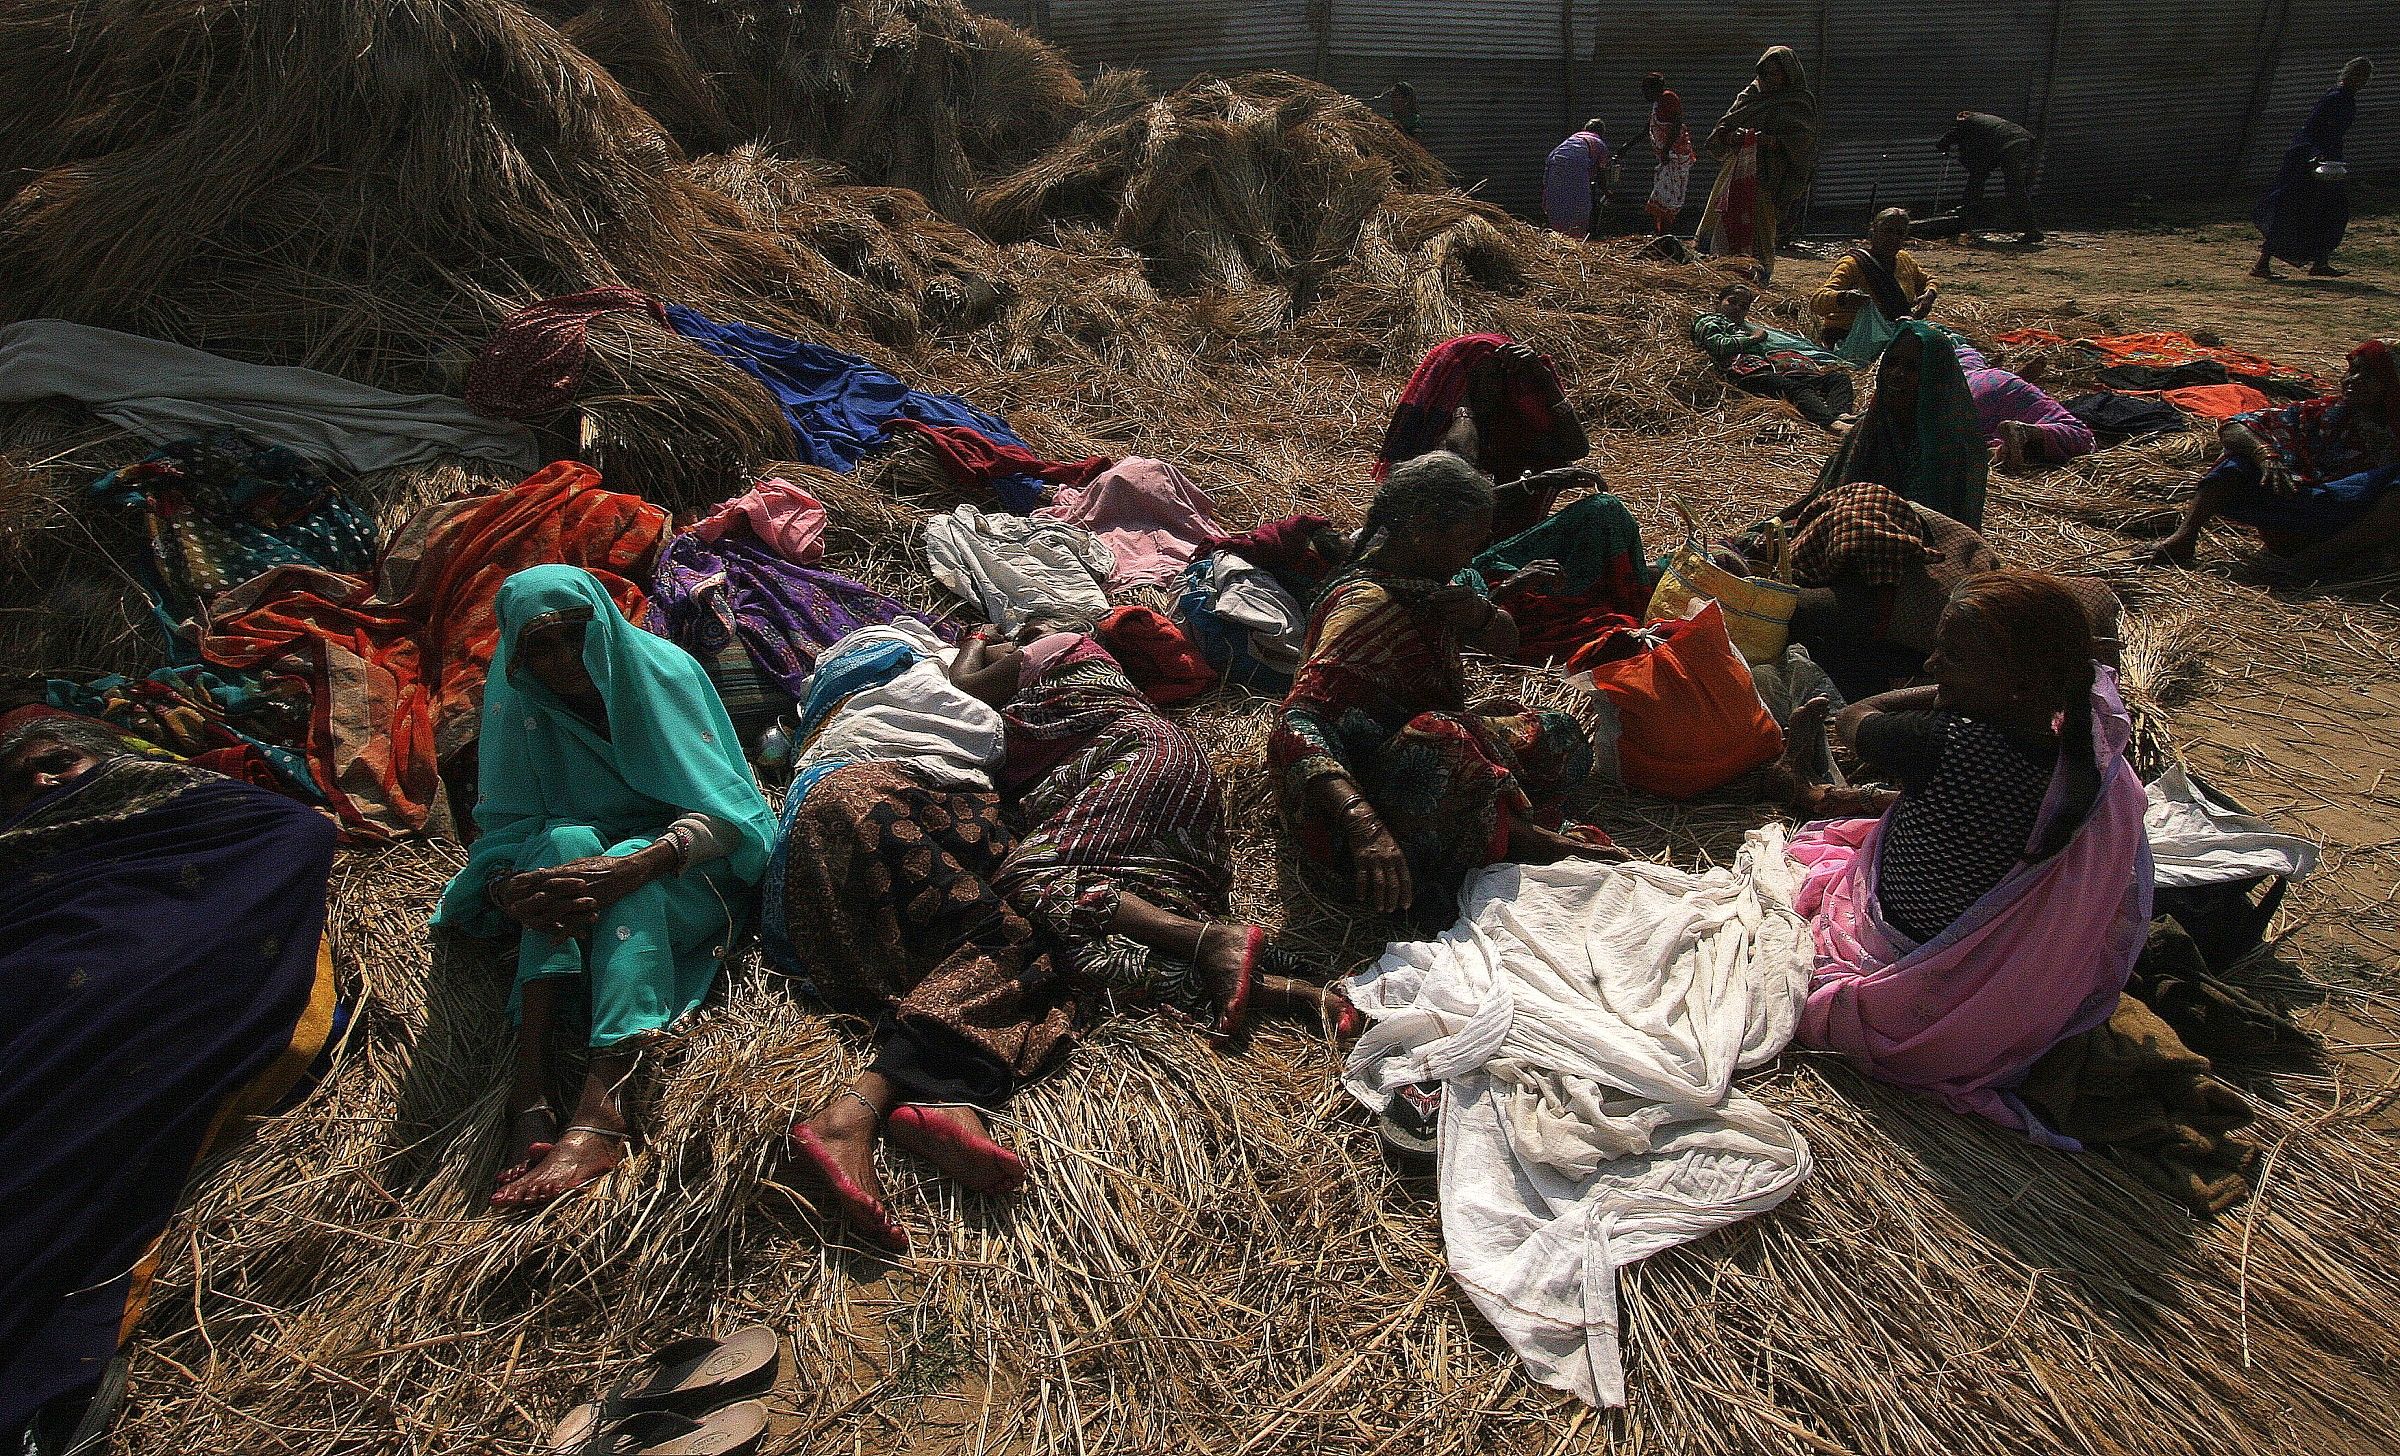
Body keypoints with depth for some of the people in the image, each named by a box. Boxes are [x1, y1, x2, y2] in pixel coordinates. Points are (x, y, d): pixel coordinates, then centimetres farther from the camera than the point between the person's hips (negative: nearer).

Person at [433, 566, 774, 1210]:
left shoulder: (665, 670, -12)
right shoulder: (515, 701, -5)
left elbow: (726, 811, -20)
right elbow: (505, 830, -8)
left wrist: (636, 864, -38)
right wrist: (507, 890, -33)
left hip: (684, 873, -2)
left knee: (631, 879, -35)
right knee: (565, 841, -31)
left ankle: (599, 1107, -53)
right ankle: (529, 1086, -43)